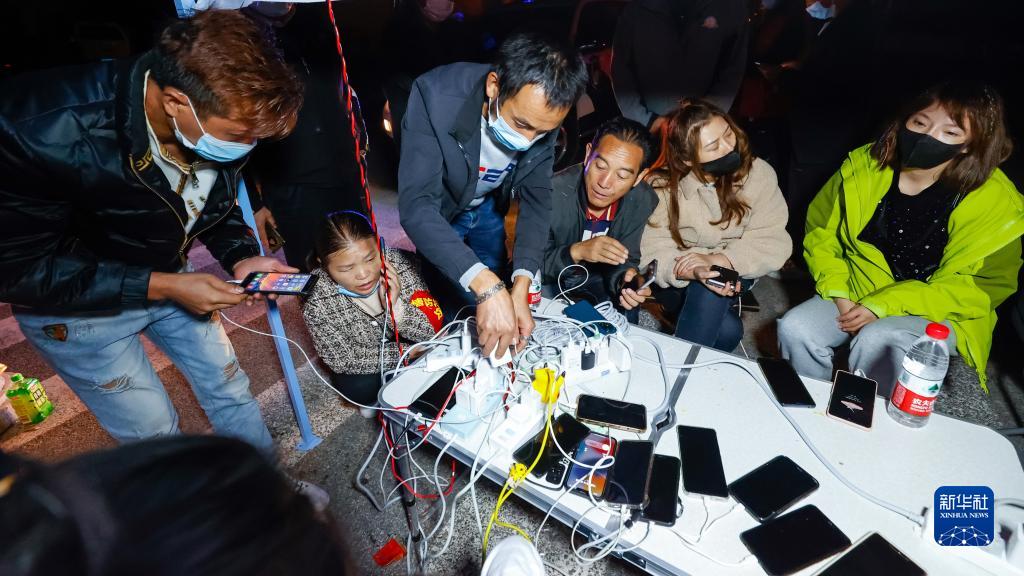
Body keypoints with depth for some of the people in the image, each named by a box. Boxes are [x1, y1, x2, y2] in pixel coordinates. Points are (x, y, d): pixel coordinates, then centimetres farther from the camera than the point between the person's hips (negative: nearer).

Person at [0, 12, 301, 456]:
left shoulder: (221, 125, -21)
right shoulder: (42, 131, -35)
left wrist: (241, 258, -17)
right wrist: (163, 286, -30)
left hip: (165, 278, 5)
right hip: (74, 298, -4)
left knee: (230, 388, 13)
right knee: (155, 431, 3)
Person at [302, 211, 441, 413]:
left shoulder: (400, 264, -30)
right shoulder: (316, 302, -31)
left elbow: (432, 330, -23)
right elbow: (343, 360, -20)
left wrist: (395, 307, -42)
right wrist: (408, 352, -25)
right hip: (360, 355, -2)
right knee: (358, 389, -29)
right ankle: (377, 397, 8)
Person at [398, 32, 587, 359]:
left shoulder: (542, 115, -25)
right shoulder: (436, 96, -38)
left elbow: (536, 197, -18)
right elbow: (416, 205, -43)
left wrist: (521, 285, -33)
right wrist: (487, 286, -54)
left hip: (488, 208, 3)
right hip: (438, 211, -3)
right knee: (451, 297, 3)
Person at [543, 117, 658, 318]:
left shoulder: (645, 201, -17)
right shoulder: (551, 193, -29)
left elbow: (626, 260, -5)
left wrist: (626, 280, -29)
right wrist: (577, 251, -39)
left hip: (596, 278, 4)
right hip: (550, 279, -4)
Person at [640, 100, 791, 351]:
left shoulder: (758, 173, -10)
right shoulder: (661, 185, -13)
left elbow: (774, 243, -16)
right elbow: (653, 250, -20)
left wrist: (718, 260, -31)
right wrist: (693, 273, -40)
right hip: (677, 284, -1)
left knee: (710, 295, -32)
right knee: (728, 329, -28)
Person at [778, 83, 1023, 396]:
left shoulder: (996, 203, -13)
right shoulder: (864, 165, -6)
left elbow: (982, 286, -10)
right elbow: (821, 230, 3)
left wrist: (881, 306, -20)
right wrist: (837, 291, -10)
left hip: (937, 314, -3)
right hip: (854, 297, 3)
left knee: (874, 342, -33)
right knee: (795, 328, -22)